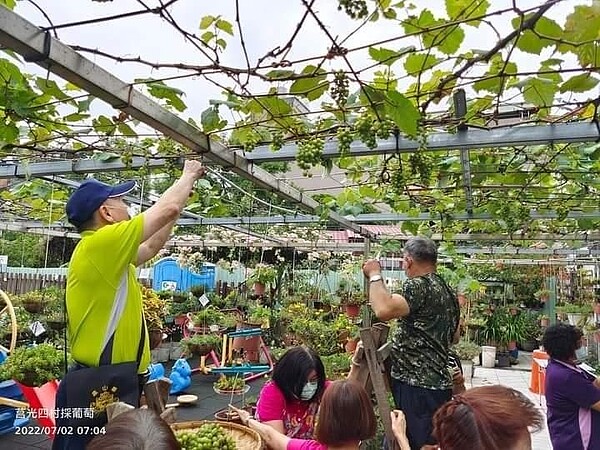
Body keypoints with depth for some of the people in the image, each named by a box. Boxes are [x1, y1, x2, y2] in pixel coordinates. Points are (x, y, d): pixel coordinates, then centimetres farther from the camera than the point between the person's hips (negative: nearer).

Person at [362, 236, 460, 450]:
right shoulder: (448, 291, 14)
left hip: (417, 385, -10)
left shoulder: (419, 285, -16)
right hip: (439, 382, 10)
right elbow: (454, 336, 26)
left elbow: (384, 309, -33)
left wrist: (375, 275, -17)